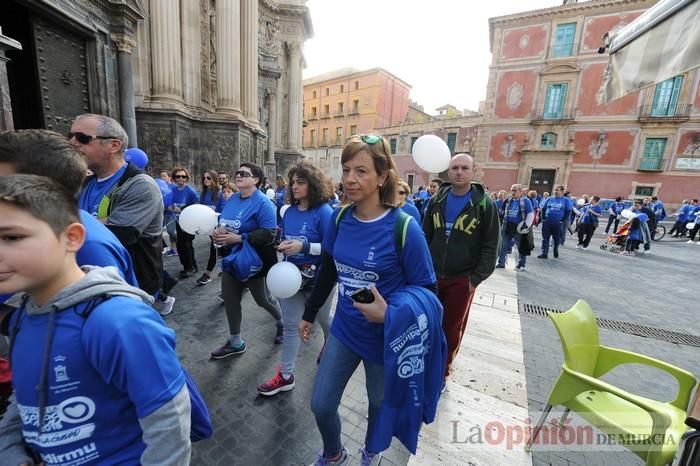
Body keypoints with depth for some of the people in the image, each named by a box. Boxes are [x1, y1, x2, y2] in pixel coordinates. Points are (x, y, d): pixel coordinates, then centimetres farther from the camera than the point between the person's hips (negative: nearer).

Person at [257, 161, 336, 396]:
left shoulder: (324, 211, -19)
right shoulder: (290, 210, 1)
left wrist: (304, 246, -30)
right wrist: (280, 243, -9)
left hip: (318, 277, -5)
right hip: (291, 275, 5)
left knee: (323, 320, 22)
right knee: (290, 326, 10)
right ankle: (285, 376, 25)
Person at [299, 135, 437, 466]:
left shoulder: (404, 227, -24)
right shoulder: (339, 218, -9)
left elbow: (426, 289, -14)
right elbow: (327, 271, 5)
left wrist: (390, 315, -29)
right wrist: (309, 313, 13)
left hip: (385, 338, -3)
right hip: (344, 330, 4)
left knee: (379, 404, 23)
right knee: (320, 404, 16)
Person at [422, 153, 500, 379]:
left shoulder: (485, 205, -6)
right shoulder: (437, 201, 3)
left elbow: (490, 248, -6)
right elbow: (426, 237, 7)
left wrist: (476, 278, -10)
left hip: (462, 280, -2)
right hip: (432, 275, 3)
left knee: (451, 329, 11)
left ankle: (441, 372, 33)